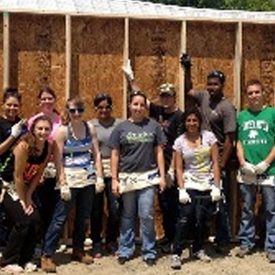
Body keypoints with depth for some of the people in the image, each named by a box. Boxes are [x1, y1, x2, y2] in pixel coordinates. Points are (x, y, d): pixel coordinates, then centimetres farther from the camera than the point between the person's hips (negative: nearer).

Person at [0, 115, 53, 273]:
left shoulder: (48, 147, -8)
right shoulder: (24, 146, -26)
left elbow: (38, 174, -1)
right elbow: (18, 176, -21)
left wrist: (28, 196, -4)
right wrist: (22, 200, -14)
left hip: (25, 187, 6)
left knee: (35, 220, -6)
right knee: (22, 221, -14)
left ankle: (25, 259, 10)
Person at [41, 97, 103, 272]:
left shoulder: (90, 128, 4)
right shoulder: (62, 131, -8)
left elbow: (97, 154, 6)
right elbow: (58, 160, -10)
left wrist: (99, 177, -2)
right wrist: (63, 184, -15)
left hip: (88, 178, 4)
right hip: (70, 178, -4)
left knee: (83, 216, 12)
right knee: (60, 217, -5)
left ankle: (78, 250, 26)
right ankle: (47, 255, 1)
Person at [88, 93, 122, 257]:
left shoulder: (120, 124, 5)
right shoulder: (89, 125, 5)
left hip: (114, 171, 0)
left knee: (115, 207, 0)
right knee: (96, 209, 5)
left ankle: (112, 242, 20)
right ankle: (96, 244, 19)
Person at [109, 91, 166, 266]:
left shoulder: (154, 126, 4)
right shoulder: (121, 128, 4)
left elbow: (159, 152, 6)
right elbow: (115, 155, 4)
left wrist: (162, 176, 0)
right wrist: (114, 179, -1)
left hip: (148, 177, -1)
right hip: (126, 178, 1)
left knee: (147, 216, -1)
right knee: (127, 216, 10)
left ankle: (149, 252, 11)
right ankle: (125, 251, 20)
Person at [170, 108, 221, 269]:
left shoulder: (209, 137, -2)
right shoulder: (180, 141, 1)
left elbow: (216, 163, -2)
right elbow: (179, 168, 0)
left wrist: (216, 187, -7)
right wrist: (182, 190, -9)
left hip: (207, 185, 0)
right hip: (189, 185, 0)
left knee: (202, 219, 3)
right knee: (184, 219, -10)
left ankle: (199, 249, 23)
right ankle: (176, 253, -4)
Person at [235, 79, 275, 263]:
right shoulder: (241, 116, 9)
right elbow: (238, 142, 9)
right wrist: (243, 163, -5)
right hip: (247, 172, 3)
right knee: (247, 210, 11)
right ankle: (246, 243, 22)